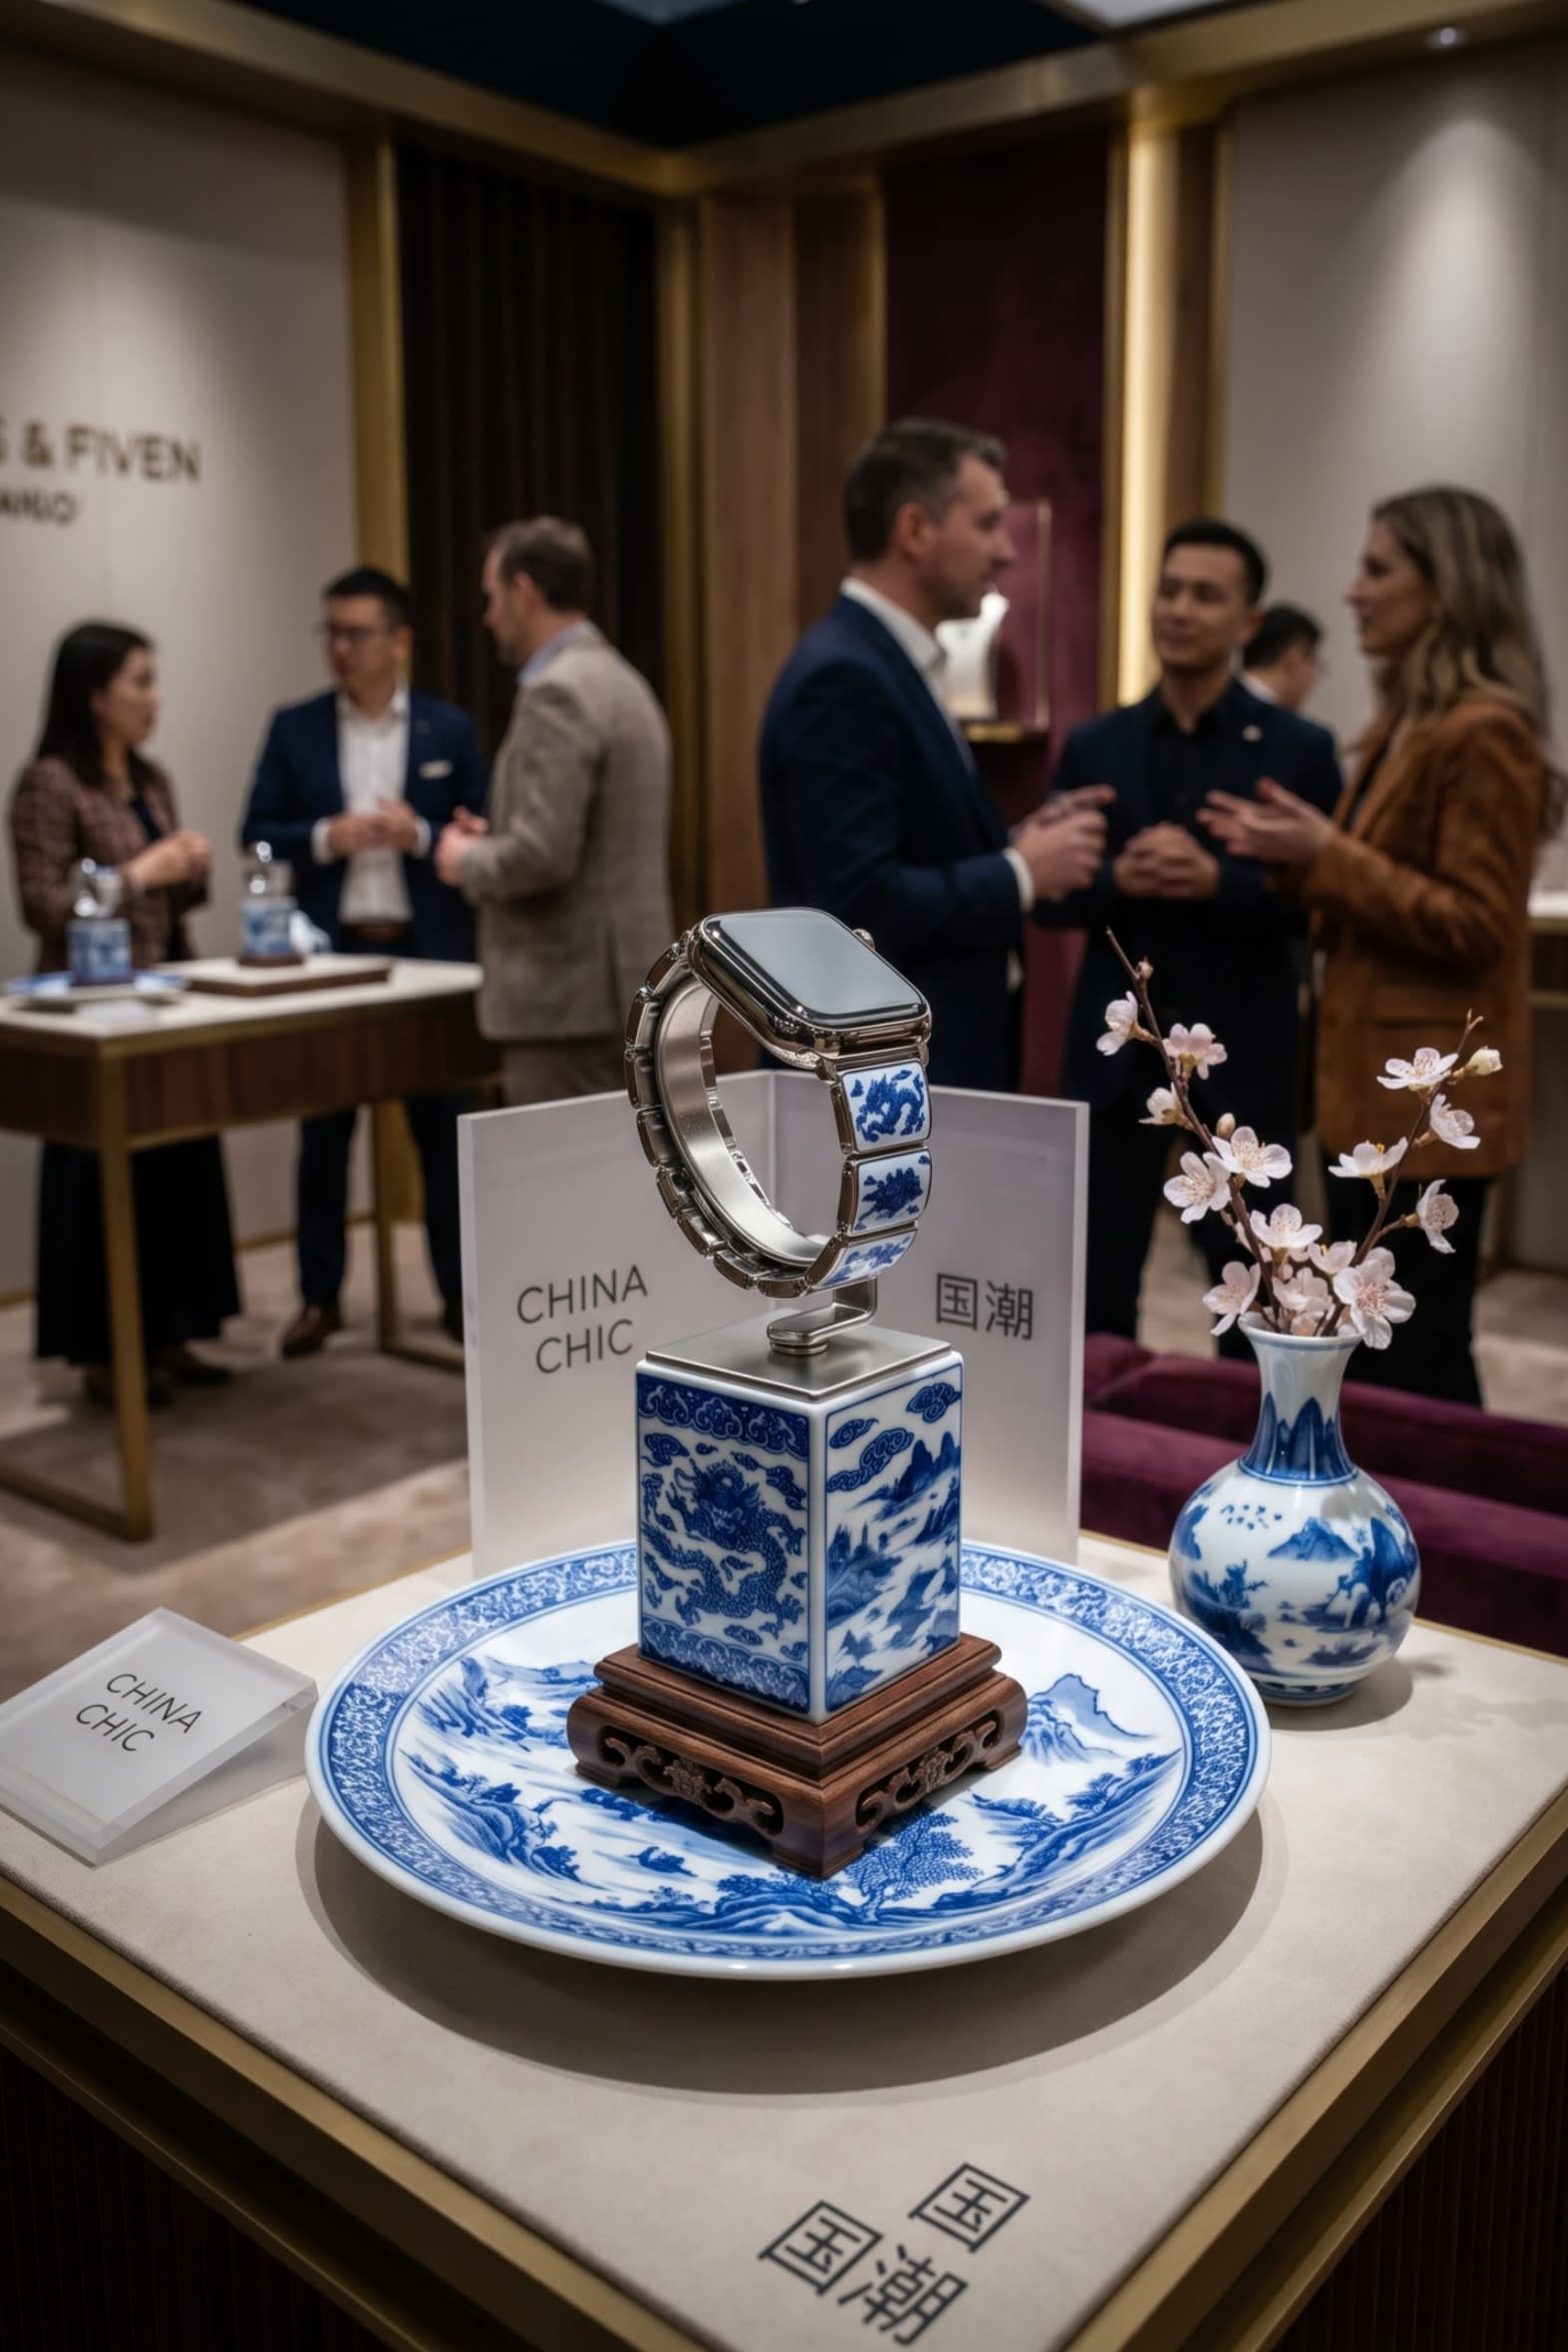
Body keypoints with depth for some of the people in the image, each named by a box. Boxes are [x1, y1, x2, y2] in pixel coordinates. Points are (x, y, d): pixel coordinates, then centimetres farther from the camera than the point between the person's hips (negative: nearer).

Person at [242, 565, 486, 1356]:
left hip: (427, 951, -1)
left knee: (444, 1128, 5)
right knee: (323, 1132, 7)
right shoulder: (295, 728, 6)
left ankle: (459, 1290, 16)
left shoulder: (450, 729, 4)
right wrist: (325, 837, -14)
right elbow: (257, 833, 3)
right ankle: (319, 1296, 18)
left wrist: (420, 834, -17)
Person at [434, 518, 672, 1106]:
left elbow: (543, 854, -23)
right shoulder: (619, 680, 16)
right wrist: (495, 842, 16)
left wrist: (468, 860, -4)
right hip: (622, 987, 10)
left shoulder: (557, 692, -14)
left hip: (569, 1001, -10)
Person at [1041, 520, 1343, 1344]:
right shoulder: (1092, 745, 6)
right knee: (1096, 1289, 9)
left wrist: (1219, 882, -20)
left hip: (1243, 1055, -2)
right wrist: (1119, 879, -15)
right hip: (1113, 1050, 2)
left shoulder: (1299, 748, -2)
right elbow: (1049, 894, 4)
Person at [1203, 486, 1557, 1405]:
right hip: (1376, 1089, 10)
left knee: (1417, 1366, 1)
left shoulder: (1484, 732, -16)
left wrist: (1327, 856, -20)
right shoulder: (1407, 725, 13)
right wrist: (1299, 857, 4)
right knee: (1368, 1353, 18)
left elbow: (1473, 926, -20)